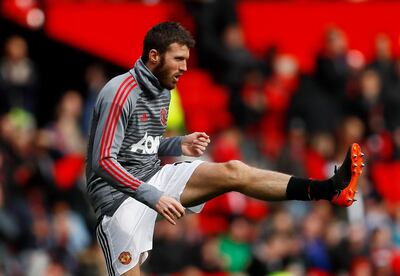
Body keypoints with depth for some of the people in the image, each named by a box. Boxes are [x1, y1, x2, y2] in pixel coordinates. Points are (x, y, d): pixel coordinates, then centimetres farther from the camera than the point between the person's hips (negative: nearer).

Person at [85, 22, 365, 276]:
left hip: (151, 177, 7)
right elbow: (104, 161, -22)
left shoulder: (161, 91, 10)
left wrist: (179, 145, 2)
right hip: (120, 192, -7)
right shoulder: (121, 93, -18)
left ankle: (329, 189, -17)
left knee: (233, 171, -8)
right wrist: (153, 196, -28)